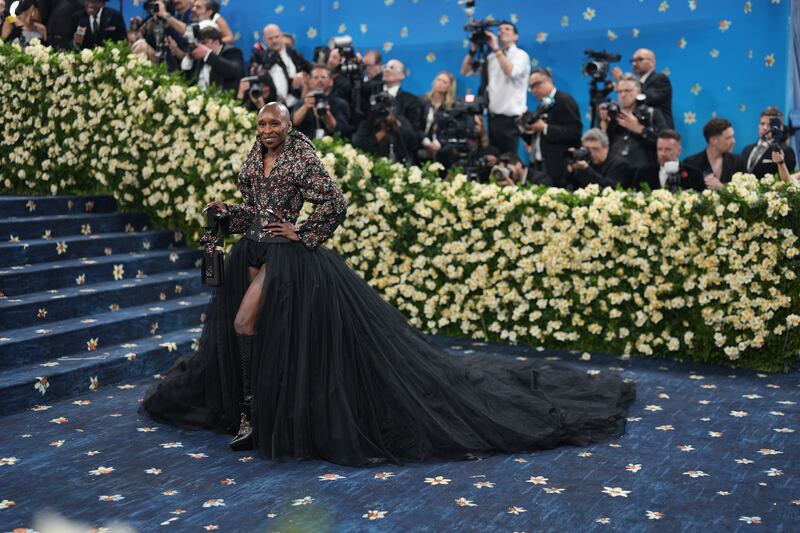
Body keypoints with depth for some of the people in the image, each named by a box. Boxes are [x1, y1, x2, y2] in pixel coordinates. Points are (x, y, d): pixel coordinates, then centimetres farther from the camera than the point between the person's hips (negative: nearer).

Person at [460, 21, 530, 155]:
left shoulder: (520, 55, -1)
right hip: (492, 117, 5)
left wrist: (496, 48, -18)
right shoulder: (491, 57, 14)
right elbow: (465, 71, 13)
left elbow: (511, 71, -23)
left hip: (510, 118, -5)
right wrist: (473, 49, 1)